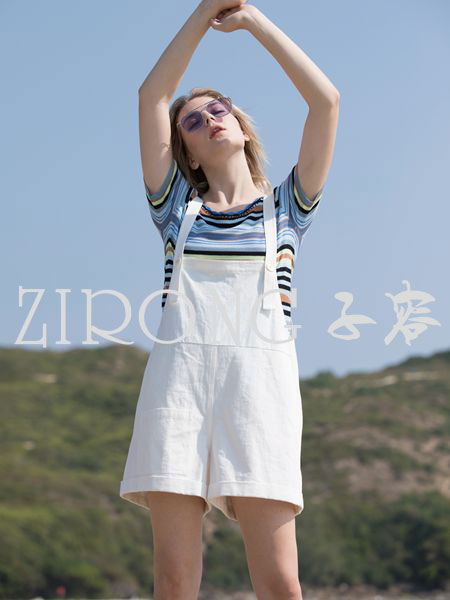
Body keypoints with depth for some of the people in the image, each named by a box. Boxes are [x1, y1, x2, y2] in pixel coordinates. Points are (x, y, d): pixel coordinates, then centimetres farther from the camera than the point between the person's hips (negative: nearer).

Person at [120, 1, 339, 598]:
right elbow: (153, 95, 16)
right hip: (178, 376, 1)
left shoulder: (287, 208, 19)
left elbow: (326, 100, 10)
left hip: (260, 376, -1)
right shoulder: (178, 209, 22)